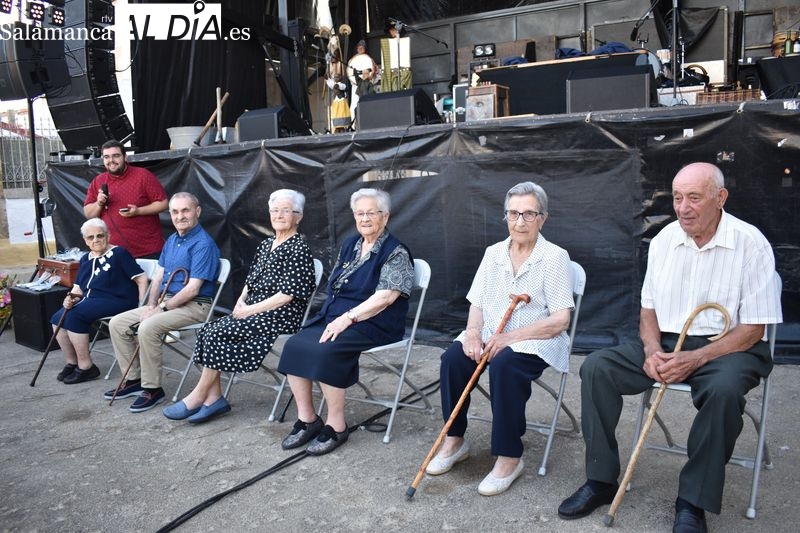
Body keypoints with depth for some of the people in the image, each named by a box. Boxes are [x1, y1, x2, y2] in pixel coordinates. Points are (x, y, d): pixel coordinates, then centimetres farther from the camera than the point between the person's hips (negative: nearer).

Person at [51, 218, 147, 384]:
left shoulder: (119, 253, -5)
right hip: (90, 301, 8)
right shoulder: (85, 259, 18)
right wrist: (71, 299, -4)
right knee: (58, 319, -10)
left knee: (74, 316, -25)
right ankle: (72, 363, 6)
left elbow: (141, 279, -9)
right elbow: (78, 288, 20)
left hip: (116, 301, -8)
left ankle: (86, 367, -13)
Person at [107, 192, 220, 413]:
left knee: (148, 327, -31)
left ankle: (153, 389, -16)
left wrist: (161, 309, -17)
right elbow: (158, 277, 13)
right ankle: (134, 379, 11)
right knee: (117, 323, 3)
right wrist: (151, 306, -3)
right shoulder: (171, 240, 12)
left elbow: (192, 289, -22)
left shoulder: (203, 244, -17)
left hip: (194, 305, -9)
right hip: (167, 302, 9)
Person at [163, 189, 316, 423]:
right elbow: (251, 280, 21)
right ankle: (213, 397, -11)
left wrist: (250, 310, -15)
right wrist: (241, 300, 0)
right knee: (208, 330, -12)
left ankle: (199, 396, -6)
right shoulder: (266, 244, 15)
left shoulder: (299, 249, -10)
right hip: (253, 311, 8)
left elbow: (288, 295, -17)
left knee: (217, 334, -20)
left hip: (280, 316, -8)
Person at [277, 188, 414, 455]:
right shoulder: (349, 245, 16)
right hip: (335, 316, 7)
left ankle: (336, 426, -15)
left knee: (324, 351, -30)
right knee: (294, 345, -15)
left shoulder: (395, 252, -6)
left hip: (373, 323, -7)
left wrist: (348, 318, -22)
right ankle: (306, 419, -5)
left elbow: (386, 296, -17)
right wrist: (334, 317, 1)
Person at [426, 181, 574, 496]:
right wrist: (473, 332, -12)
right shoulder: (493, 253, 10)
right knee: (454, 357, -23)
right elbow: (477, 305, 11)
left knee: (504, 364, -35)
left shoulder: (555, 257, -6)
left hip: (535, 341, -4)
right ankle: (454, 440, -5)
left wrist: (510, 336, -22)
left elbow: (560, 320, -12)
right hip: (489, 338, 5)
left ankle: (509, 457, -19)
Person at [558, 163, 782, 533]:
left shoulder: (751, 244, -11)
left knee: (724, 389, -37)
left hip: (727, 347, -4)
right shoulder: (664, 239, 4)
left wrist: (694, 360, -24)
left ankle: (692, 502, -18)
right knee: (596, 367, -15)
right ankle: (601, 479, -5)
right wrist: (652, 351, -10)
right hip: (666, 343, 5)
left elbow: (752, 329, -12)